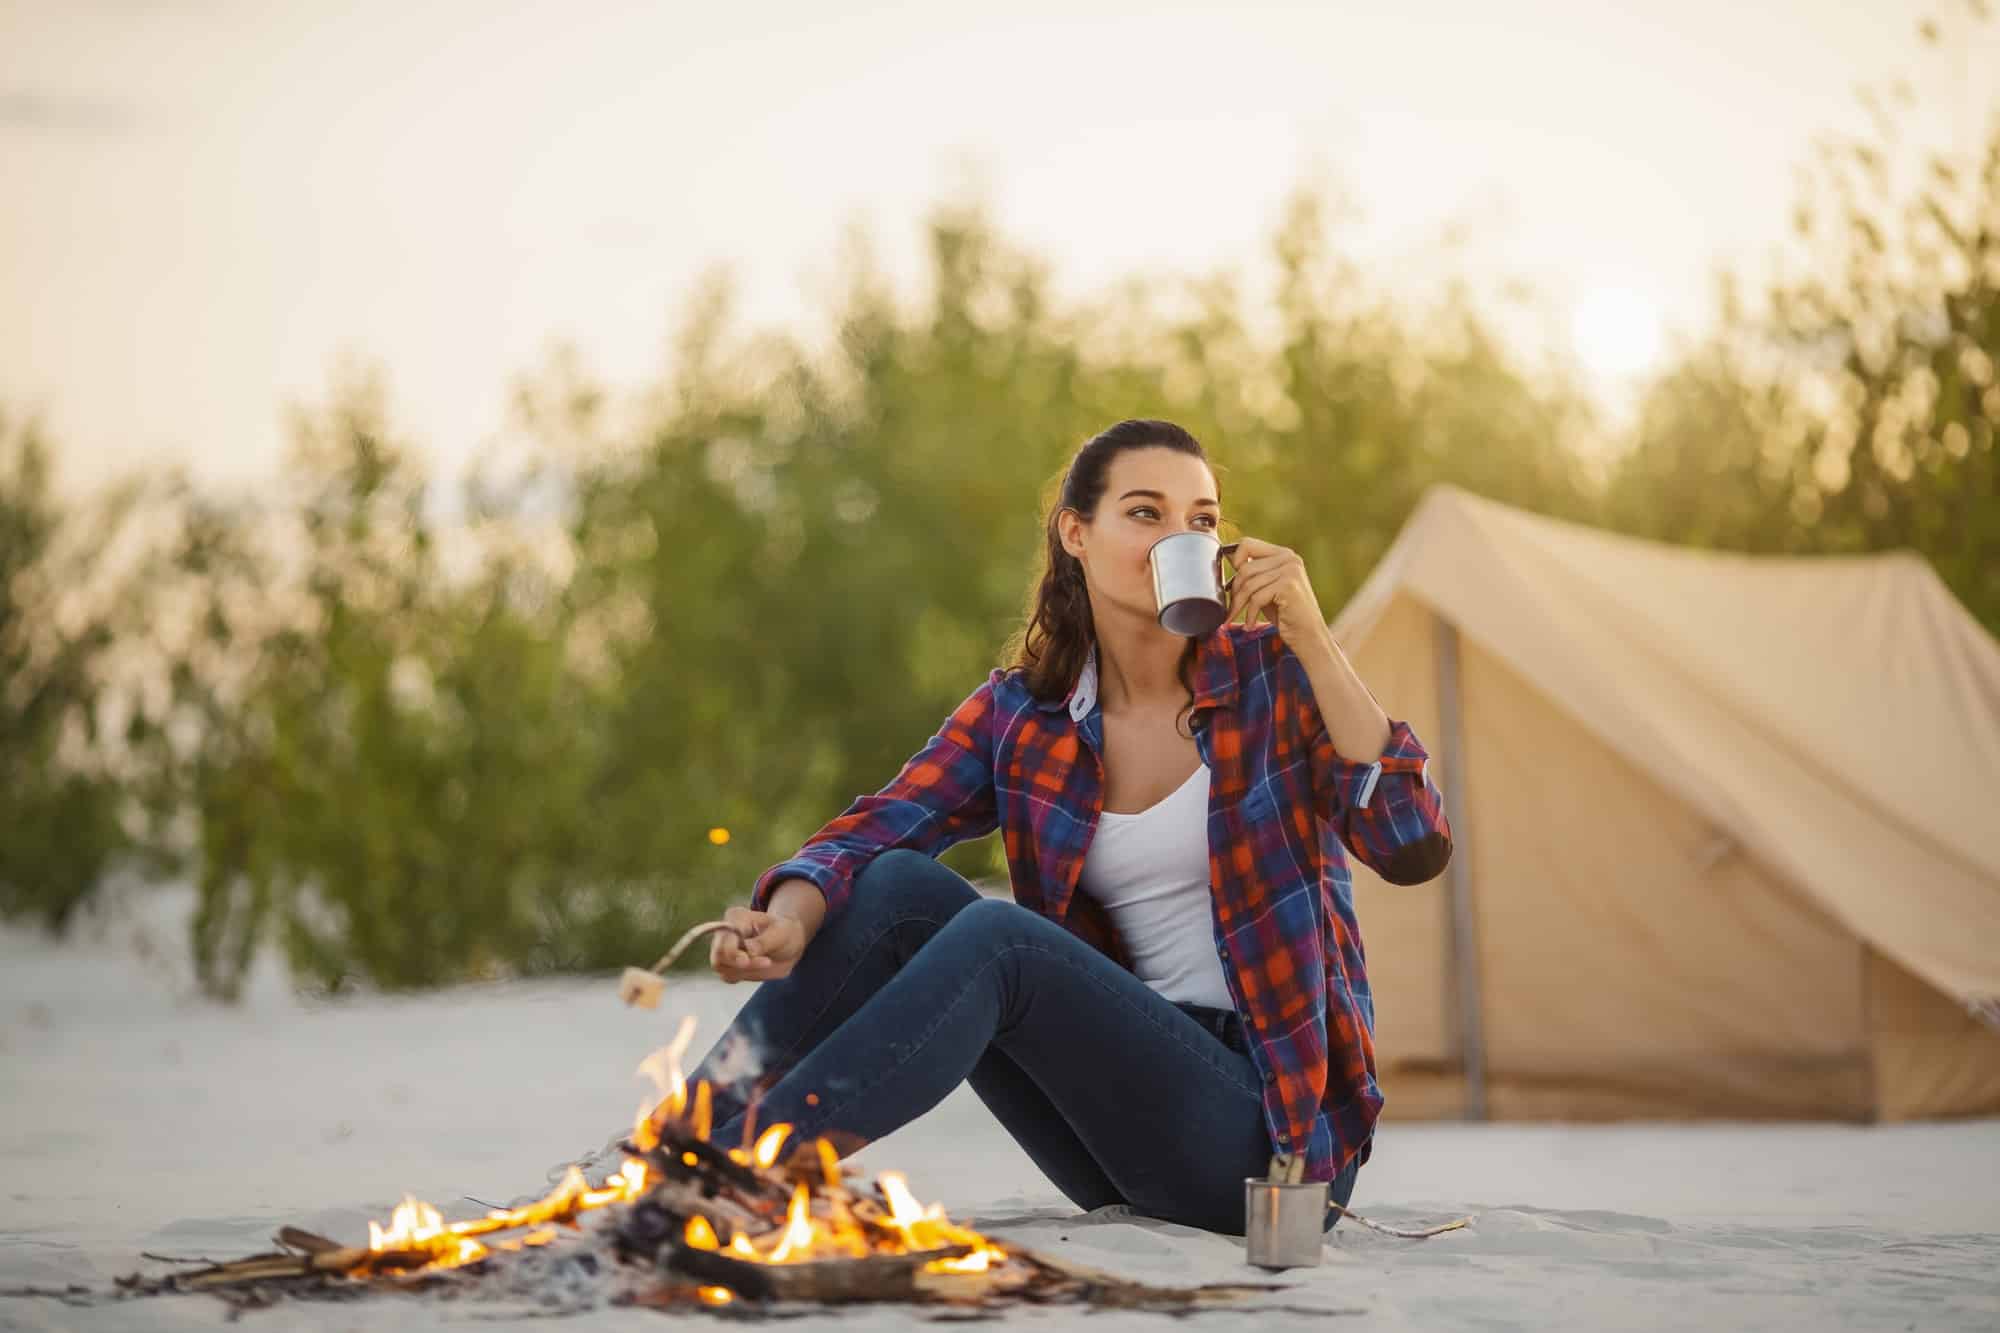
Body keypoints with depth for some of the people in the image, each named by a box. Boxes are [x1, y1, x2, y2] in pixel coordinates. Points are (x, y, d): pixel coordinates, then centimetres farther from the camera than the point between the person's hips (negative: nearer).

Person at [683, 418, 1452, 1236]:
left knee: (999, 939, -27)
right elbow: (873, 830, -7)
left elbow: (1414, 852, -16)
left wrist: (1312, 643, -20)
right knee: (898, 886, -15)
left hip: (1273, 1131, -4)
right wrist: (789, 922, -29)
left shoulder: (1271, 677, -4)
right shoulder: (1019, 717, 6)